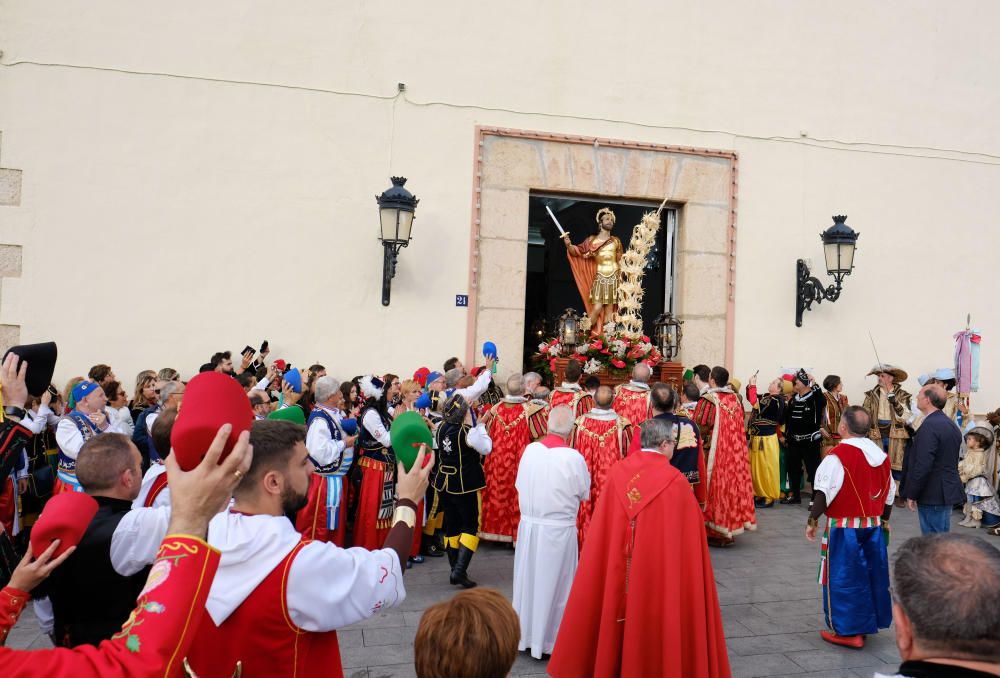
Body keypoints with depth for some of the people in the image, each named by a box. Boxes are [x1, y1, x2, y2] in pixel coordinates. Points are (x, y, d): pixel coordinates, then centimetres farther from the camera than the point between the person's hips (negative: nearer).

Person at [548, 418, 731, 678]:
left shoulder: (617, 472, -4)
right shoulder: (675, 480, -14)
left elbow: (601, 529, 4)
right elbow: (688, 536, -6)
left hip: (612, 568, 4)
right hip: (659, 567, -4)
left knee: (614, 609, 18)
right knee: (654, 618, 11)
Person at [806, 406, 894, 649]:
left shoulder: (837, 455, -17)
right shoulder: (881, 454, 5)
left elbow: (823, 492, -18)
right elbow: (889, 491, 14)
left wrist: (813, 520, -8)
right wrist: (884, 519, 26)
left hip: (844, 527, -6)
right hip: (874, 525, 7)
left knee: (844, 576, 3)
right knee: (873, 573, 16)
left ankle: (848, 631, 9)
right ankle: (871, 621, 29)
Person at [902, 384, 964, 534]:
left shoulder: (929, 426, -19)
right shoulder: (950, 424, 12)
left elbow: (922, 466, -23)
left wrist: (911, 495, -15)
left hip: (933, 495, -10)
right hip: (948, 492, 10)